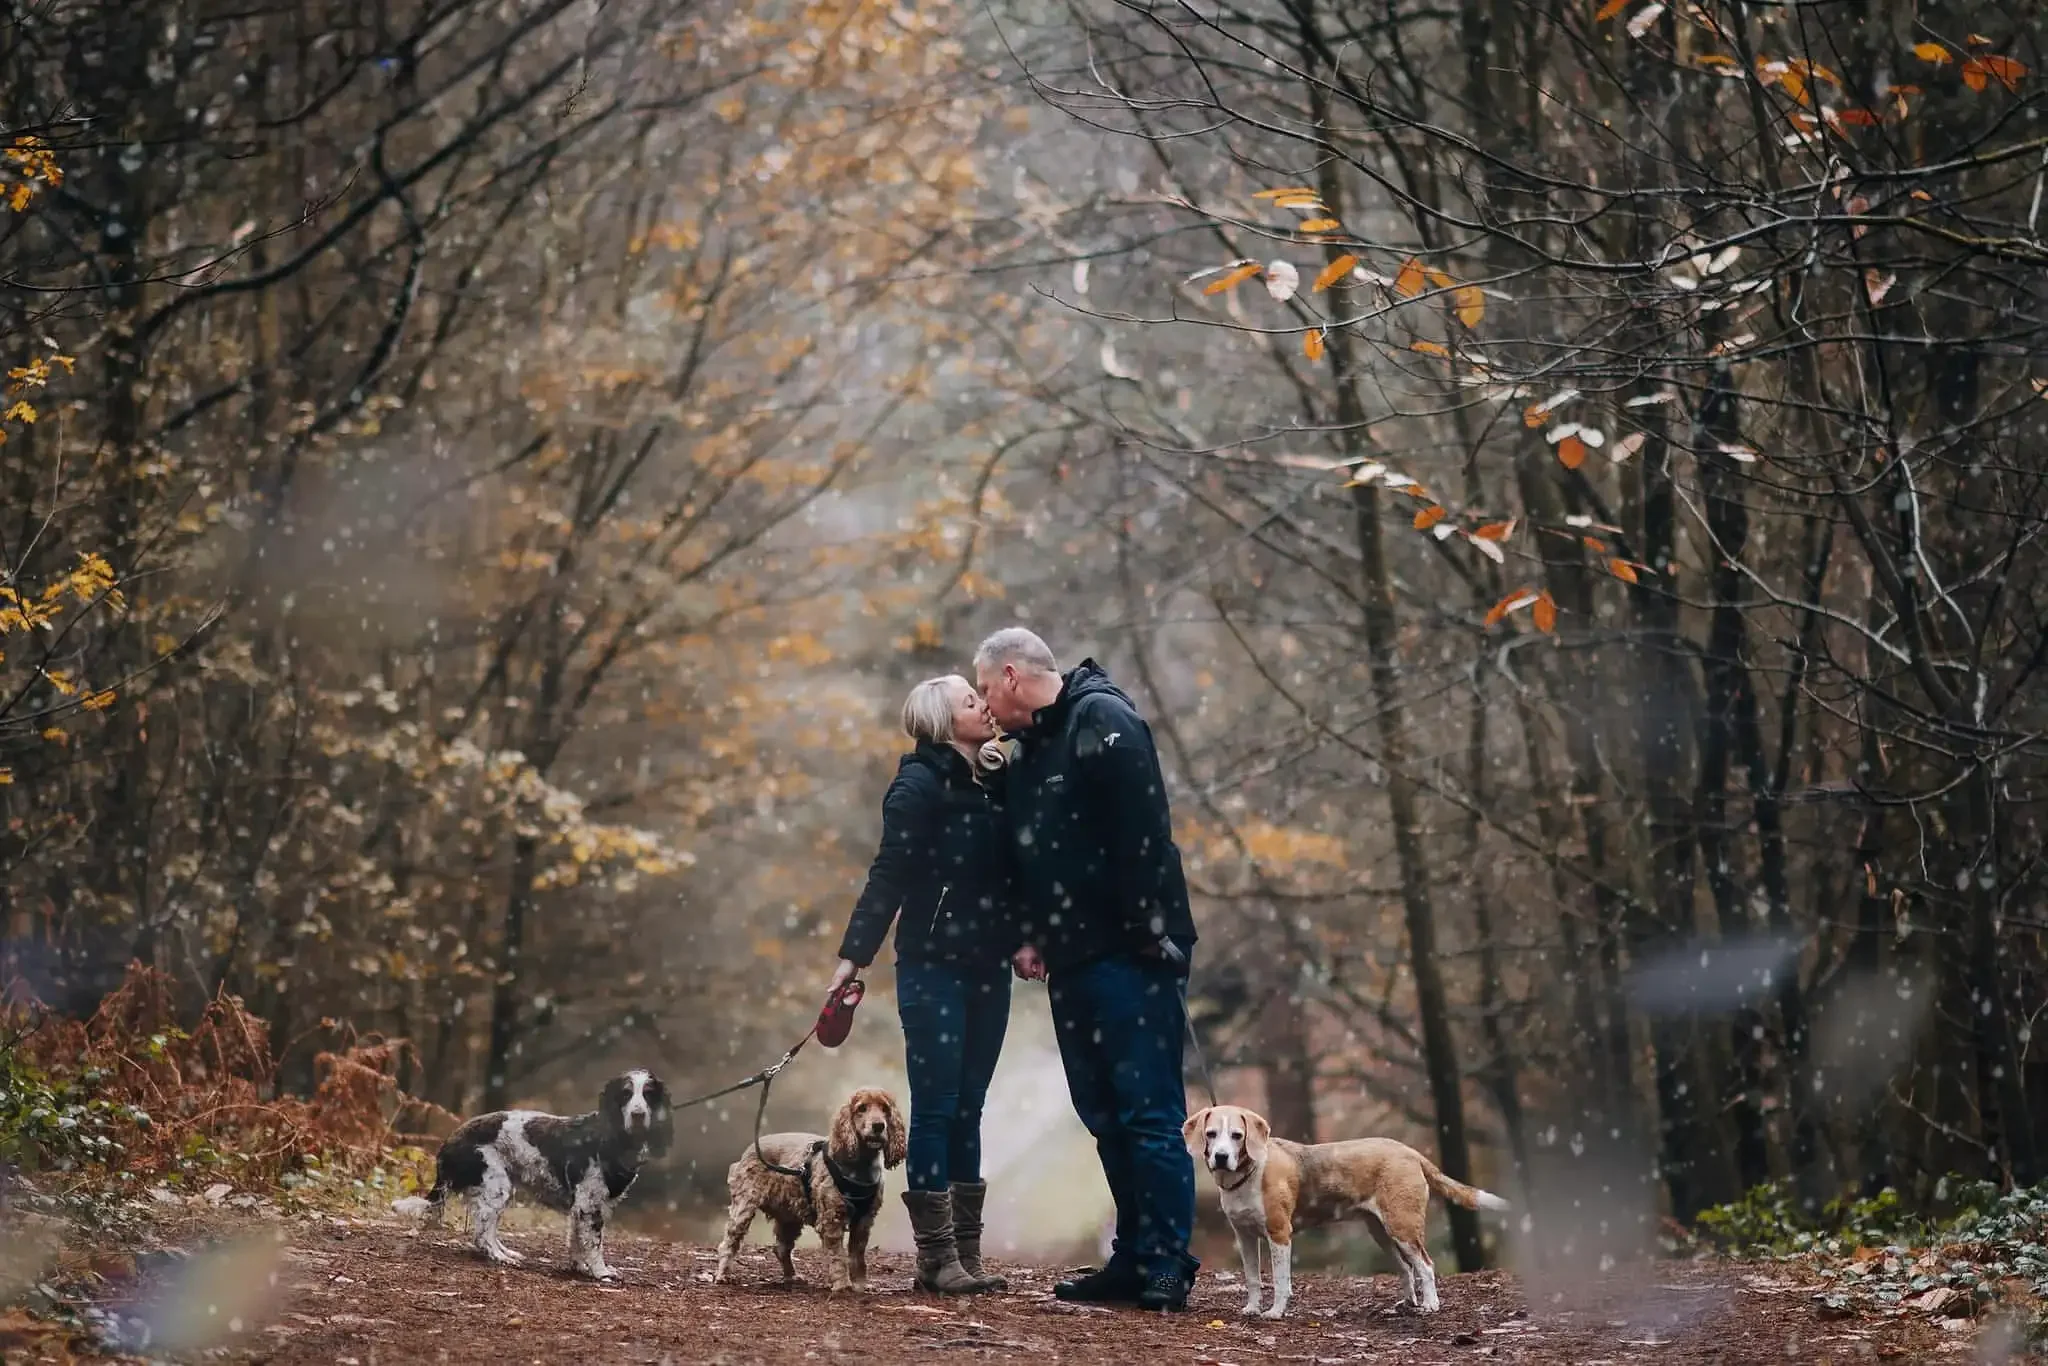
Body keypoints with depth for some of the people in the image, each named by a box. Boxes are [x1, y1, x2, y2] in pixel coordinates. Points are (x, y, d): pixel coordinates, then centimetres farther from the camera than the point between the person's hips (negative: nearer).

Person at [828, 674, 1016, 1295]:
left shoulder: (995, 782, 10)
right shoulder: (920, 784, -8)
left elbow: (1013, 871, 13)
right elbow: (889, 874, -13)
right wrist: (852, 956, -17)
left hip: (988, 968, 6)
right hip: (934, 966, -6)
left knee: (967, 1108, 7)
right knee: (936, 1107, -4)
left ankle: (965, 1253, 9)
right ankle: (936, 1257, -2)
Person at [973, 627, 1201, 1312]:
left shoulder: (1103, 722, -10)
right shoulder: (1028, 749, 17)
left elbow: (1144, 837, -17)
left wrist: (1152, 939, -20)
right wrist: (1032, 935, 11)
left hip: (1129, 956, -9)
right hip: (1073, 962, 9)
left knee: (1149, 1112, -8)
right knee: (1105, 1114, 10)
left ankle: (1166, 1268, -6)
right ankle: (1133, 1260, 15)